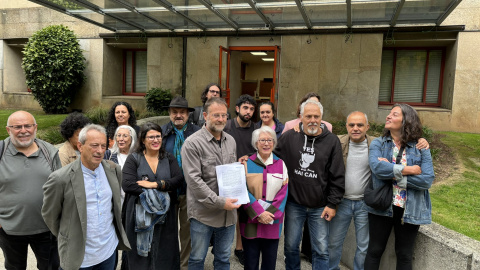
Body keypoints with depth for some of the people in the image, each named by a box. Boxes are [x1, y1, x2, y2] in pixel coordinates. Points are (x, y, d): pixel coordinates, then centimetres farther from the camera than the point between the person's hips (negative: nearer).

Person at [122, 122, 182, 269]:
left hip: (165, 215, 2)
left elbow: (178, 179, -5)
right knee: (141, 257, 5)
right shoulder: (133, 159, 1)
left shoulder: (169, 159, 9)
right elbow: (127, 185, -12)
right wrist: (161, 190, -13)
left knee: (165, 253, 8)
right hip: (140, 214, -2)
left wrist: (155, 184, -16)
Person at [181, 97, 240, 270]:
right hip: (203, 213, -5)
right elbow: (194, 180, -18)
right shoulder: (192, 143, -12)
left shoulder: (231, 141, 8)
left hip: (228, 213, 5)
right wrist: (219, 202, -20)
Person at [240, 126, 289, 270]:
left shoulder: (281, 164, 5)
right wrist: (259, 213, -15)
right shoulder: (247, 163, -1)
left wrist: (270, 214, -11)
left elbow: (284, 192, 0)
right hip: (250, 221, -1)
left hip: (273, 222, 2)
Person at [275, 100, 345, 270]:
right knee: (291, 247, 14)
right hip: (294, 204, 1)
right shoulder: (289, 137, -3)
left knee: (321, 250, 9)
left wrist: (332, 204, -4)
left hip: (320, 207, -1)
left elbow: (337, 177, -3)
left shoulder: (332, 141, -6)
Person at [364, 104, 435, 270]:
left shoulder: (421, 148, -3)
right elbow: (377, 167, -22)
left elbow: (427, 180, -15)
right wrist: (408, 170, -18)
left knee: (404, 256, 17)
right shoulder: (378, 144, -2)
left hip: (410, 210, 0)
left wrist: (393, 173, -18)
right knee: (374, 251, 13)